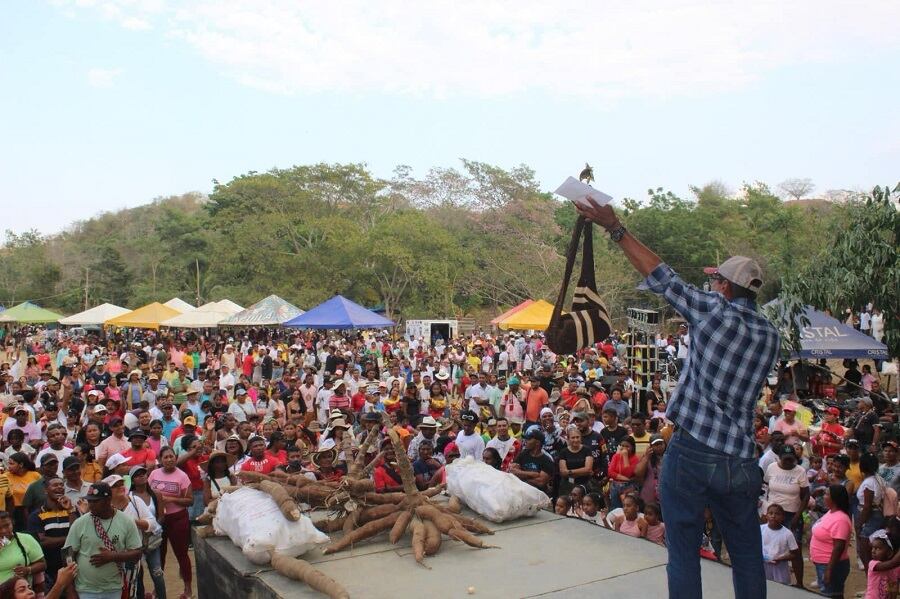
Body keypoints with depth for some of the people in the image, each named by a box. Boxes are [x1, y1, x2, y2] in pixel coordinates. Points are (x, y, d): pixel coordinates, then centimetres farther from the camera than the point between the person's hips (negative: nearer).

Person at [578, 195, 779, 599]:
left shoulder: (714, 311, -9)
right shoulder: (770, 337, 6)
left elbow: (659, 276, -7)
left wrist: (614, 228, -1)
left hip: (691, 451, -5)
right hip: (739, 461, 5)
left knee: (684, 553, 6)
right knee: (747, 556, 17)